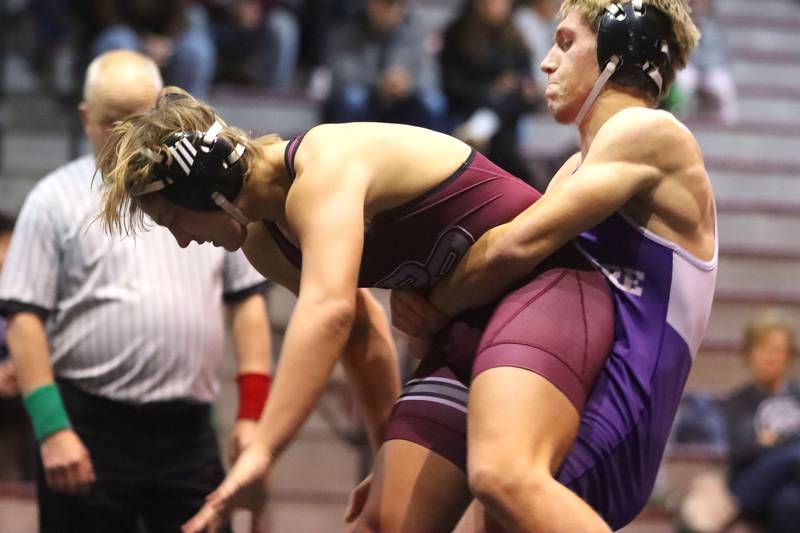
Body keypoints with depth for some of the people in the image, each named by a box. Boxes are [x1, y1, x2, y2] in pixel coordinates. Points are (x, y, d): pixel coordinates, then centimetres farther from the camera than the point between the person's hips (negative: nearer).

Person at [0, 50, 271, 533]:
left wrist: (253, 412, 4)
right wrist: (52, 429, -13)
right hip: (89, 430, -3)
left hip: (188, 429, 3)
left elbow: (247, 301, 13)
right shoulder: (57, 200, 0)